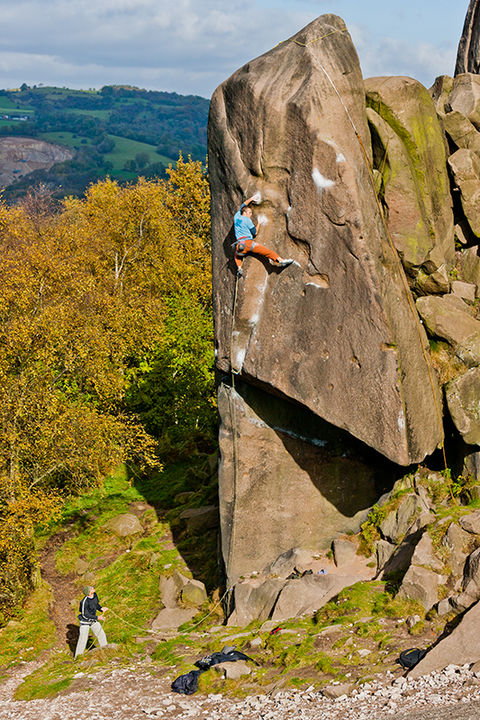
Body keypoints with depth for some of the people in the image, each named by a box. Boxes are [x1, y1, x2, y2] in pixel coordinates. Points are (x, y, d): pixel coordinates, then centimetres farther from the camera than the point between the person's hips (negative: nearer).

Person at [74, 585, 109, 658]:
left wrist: (101, 608, -8)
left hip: (93, 621, 7)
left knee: (102, 635, 10)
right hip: (85, 622, -7)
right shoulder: (85, 601, -31)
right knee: (83, 639, 0)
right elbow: (85, 615, -25)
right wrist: (97, 618, -24)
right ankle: (78, 656, 14)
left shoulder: (95, 595, -9)